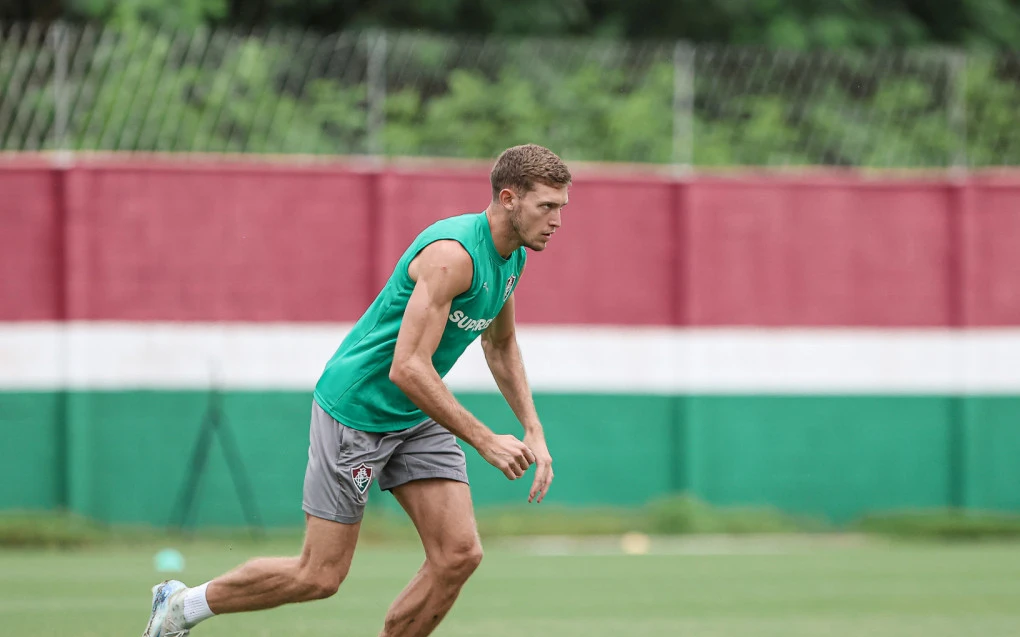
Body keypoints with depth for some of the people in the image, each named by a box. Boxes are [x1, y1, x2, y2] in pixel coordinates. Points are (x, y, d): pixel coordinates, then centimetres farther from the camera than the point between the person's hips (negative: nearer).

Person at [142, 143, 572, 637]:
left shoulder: (512, 257, 3)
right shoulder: (452, 254, -27)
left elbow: (501, 346, 22)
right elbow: (407, 369, -32)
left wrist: (533, 430, 11)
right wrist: (485, 442, -29)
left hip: (416, 417, 9)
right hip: (355, 408, -9)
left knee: (459, 554, -7)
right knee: (319, 576, -2)